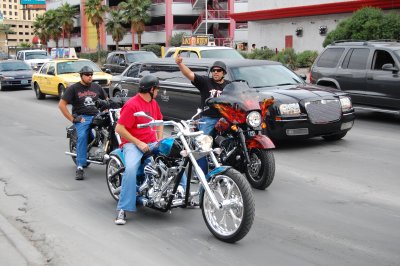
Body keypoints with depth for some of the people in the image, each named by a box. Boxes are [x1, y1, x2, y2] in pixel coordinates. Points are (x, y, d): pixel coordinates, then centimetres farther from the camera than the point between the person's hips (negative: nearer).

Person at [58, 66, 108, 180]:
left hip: (96, 116, 4)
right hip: (81, 118, -4)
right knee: (82, 137, -32)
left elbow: (106, 100, 27)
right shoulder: (73, 88, 5)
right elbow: (61, 104, 0)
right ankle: (80, 167, -34)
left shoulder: (96, 87, 19)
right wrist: (73, 119, -8)